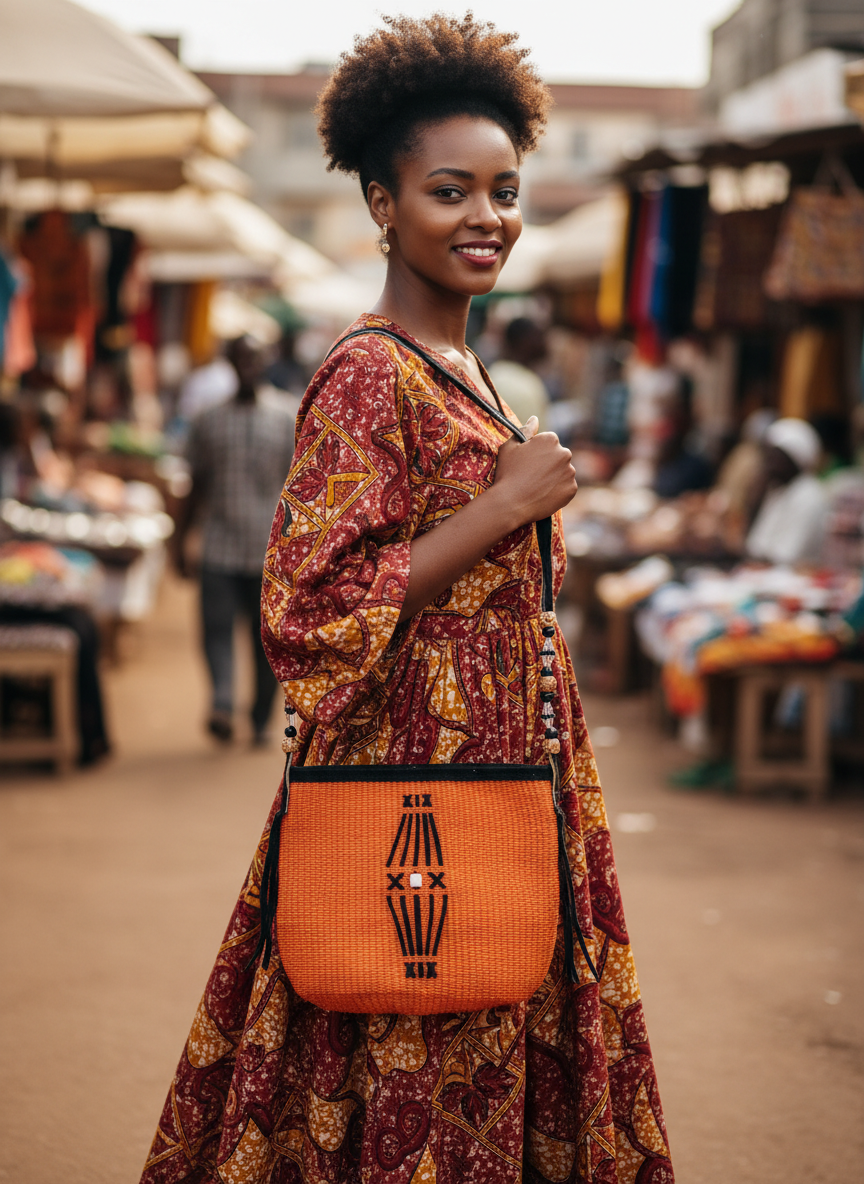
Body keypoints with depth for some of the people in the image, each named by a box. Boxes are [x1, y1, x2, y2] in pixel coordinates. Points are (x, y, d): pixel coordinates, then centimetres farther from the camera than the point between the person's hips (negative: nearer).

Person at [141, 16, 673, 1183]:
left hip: (503, 764, 9)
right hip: (417, 778, -9)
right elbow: (314, 608, -22)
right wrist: (507, 504, -18)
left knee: (509, 1069, 15)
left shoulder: (461, 366, 12)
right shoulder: (368, 374, -15)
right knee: (414, 1089, 1)